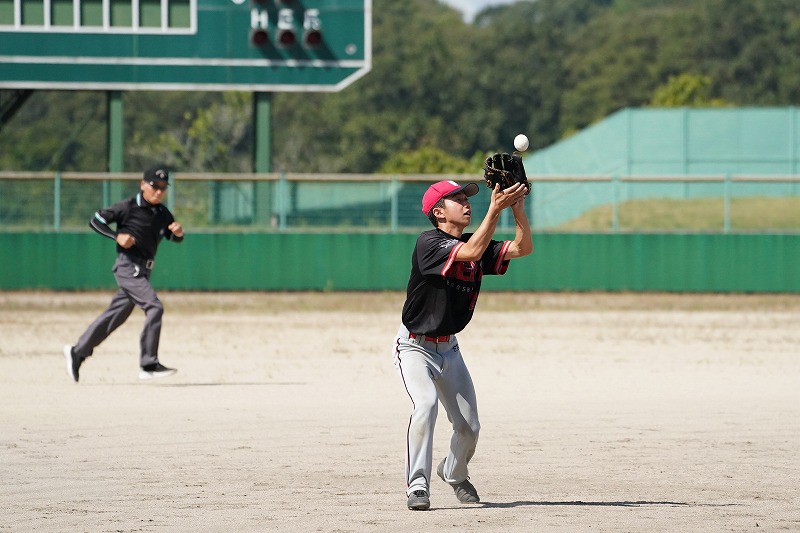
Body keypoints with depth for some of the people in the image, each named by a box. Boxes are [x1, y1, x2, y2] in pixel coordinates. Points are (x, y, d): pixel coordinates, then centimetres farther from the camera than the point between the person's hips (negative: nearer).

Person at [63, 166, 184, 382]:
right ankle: (149, 365, -20)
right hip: (128, 266, -8)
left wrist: (178, 232, -8)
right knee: (154, 307, -19)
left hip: (143, 271, 8)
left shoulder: (162, 213, 10)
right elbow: (96, 220, -5)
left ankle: (78, 352, 22)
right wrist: (117, 236, -20)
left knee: (116, 315, 11)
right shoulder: (129, 207, -9)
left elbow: (175, 238, 15)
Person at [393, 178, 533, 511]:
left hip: (448, 348, 7)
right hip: (415, 346, -7)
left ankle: (454, 473, 35)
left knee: (469, 426, 5)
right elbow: (472, 252, -36)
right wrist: (495, 208, -37)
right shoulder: (429, 242, -20)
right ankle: (417, 485, -25)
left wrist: (517, 207, -20)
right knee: (426, 403, -30)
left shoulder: (477, 245, 1)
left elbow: (523, 248, -7)